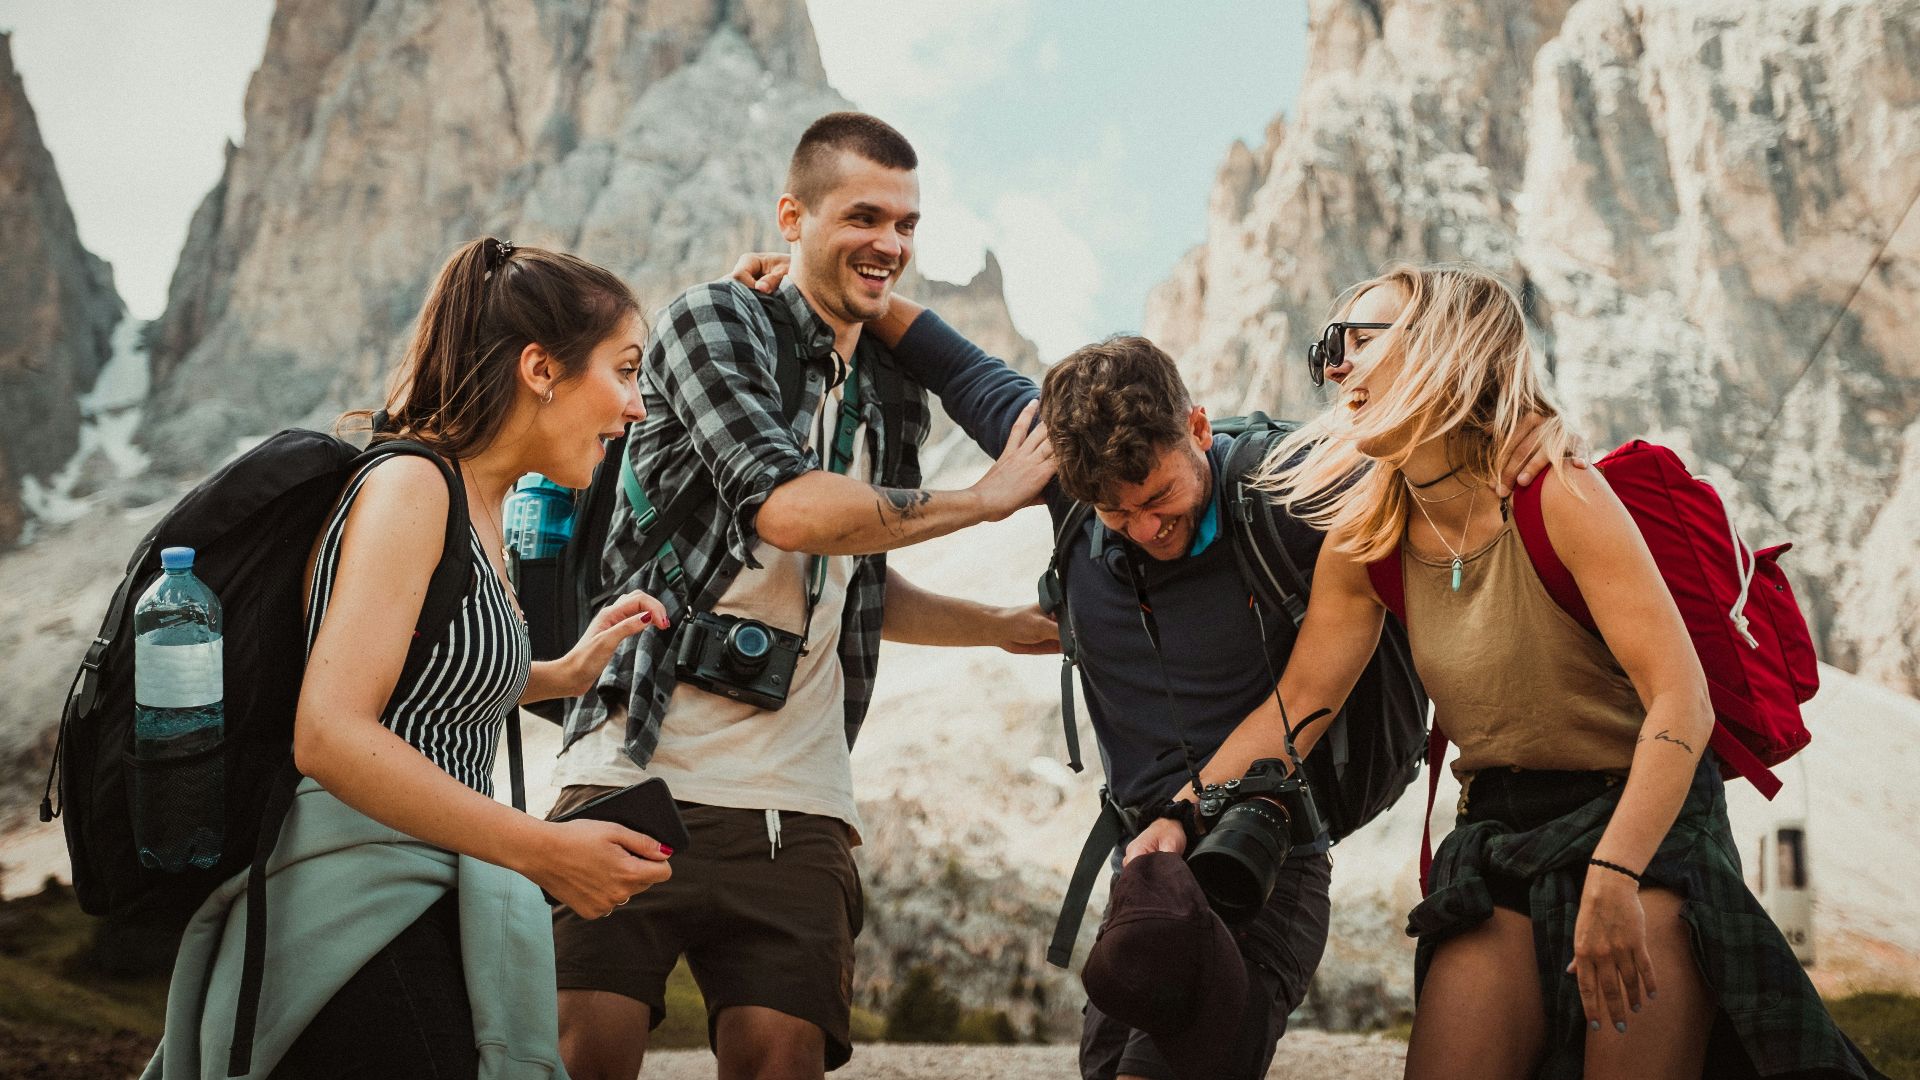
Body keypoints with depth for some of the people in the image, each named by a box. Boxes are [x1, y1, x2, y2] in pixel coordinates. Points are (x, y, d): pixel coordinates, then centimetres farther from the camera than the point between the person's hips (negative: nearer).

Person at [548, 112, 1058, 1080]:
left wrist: (1014, 626, 22)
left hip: (793, 802, 5)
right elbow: (789, 508, -17)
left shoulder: (893, 400, 19)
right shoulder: (716, 322, -1)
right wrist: (987, 497, -6)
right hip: (638, 771, -5)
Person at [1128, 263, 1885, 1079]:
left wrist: (1613, 877, -32)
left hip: (1646, 822, -5)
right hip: (1497, 843, 5)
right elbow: (1298, 700, 2)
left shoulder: (1558, 498, -18)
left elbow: (1681, 699, -23)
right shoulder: (1365, 540, 1)